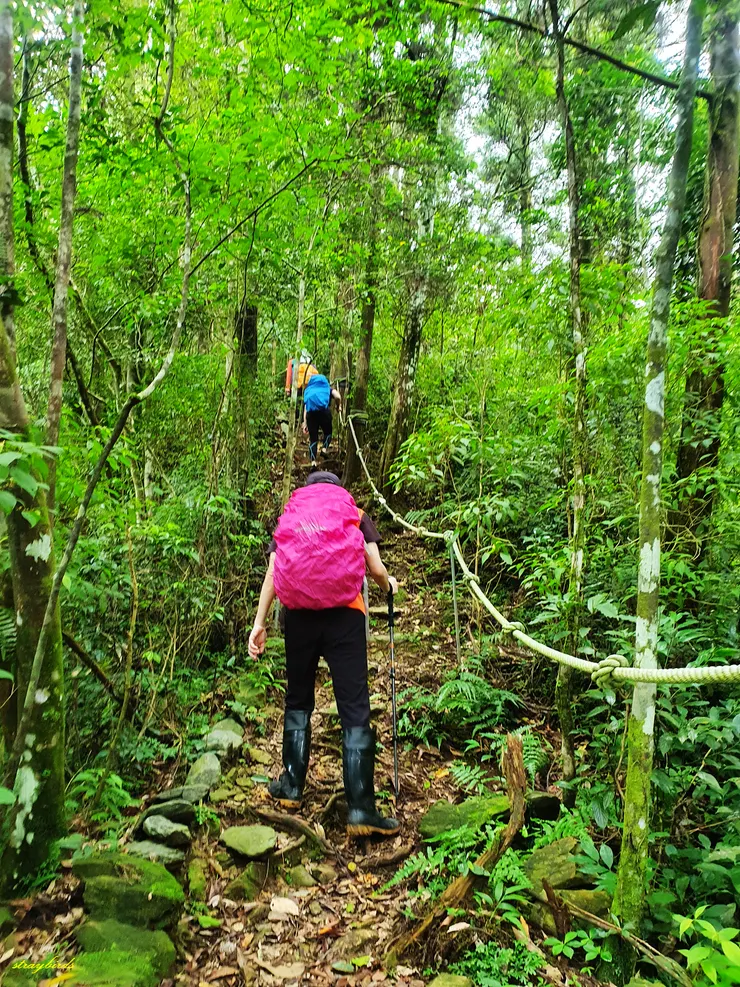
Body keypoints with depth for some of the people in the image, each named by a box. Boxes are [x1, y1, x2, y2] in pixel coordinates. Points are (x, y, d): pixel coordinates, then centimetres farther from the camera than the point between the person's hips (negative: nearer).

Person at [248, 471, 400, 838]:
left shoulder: (288, 518, 18)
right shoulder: (356, 516, 14)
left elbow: (272, 573, 6)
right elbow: (376, 568, 4)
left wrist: (259, 623, 4)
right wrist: (388, 584, 26)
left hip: (299, 615, 2)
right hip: (344, 614, -2)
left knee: (298, 701, 19)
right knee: (354, 711, -1)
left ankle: (292, 787, 27)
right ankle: (360, 810, -1)